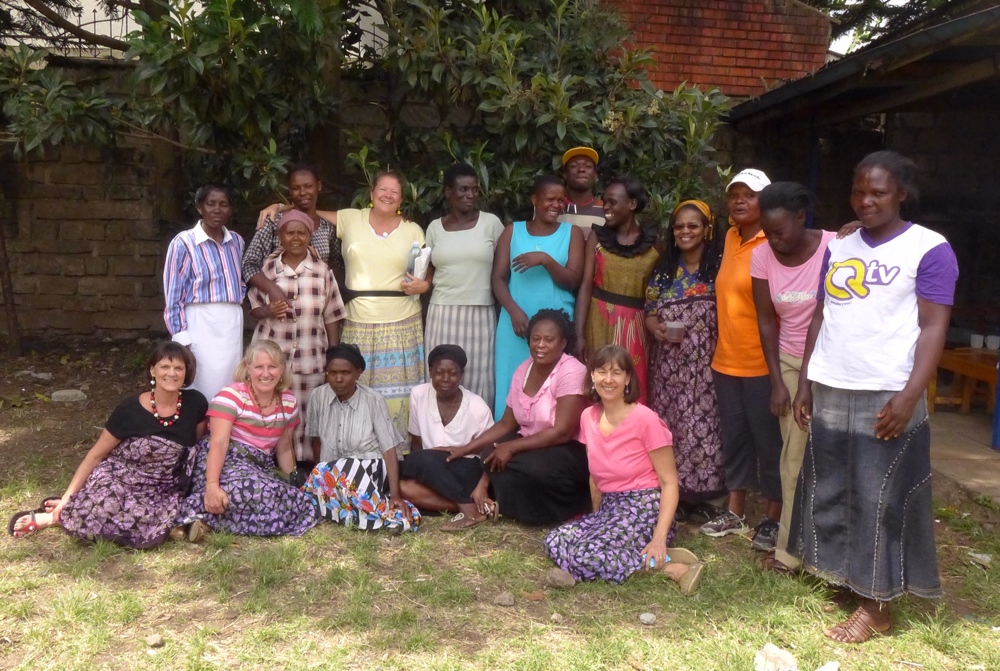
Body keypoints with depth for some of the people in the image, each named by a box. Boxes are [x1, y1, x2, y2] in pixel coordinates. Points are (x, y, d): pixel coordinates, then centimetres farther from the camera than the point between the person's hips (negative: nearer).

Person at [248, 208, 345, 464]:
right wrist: (268, 311, -12)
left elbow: (331, 318, 6)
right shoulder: (267, 267, 4)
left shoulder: (322, 270, 4)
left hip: (310, 357, 0)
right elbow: (253, 308, 10)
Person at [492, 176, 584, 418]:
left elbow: (573, 281, -3)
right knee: (512, 386, 3)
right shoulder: (512, 231, 9)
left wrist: (546, 259, -18)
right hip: (517, 321, 1)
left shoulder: (572, 232, 6)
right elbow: (498, 278, 3)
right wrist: (514, 311, -13)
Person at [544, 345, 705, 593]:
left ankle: (669, 565, -15)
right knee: (554, 542, -15)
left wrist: (659, 538, -22)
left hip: (644, 509, -7)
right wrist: (597, 517, 6)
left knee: (586, 556, -27)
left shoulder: (645, 419, -14)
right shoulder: (588, 417, 4)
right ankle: (650, 559, -11)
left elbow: (669, 482, -13)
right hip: (608, 508, 7)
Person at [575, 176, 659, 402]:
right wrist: (579, 334, -10)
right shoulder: (597, 237, 3)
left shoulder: (653, 244, 3)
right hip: (600, 321, 0)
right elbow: (586, 286, -2)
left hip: (635, 325, 0)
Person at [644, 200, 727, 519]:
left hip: (705, 364, -3)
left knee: (703, 424, -2)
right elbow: (649, 312, 11)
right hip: (669, 364, 3)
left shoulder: (720, 267, -1)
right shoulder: (663, 270, 9)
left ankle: (699, 495, 12)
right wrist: (656, 327, -11)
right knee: (670, 424, 5)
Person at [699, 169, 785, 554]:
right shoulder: (730, 238, 10)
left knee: (768, 441, 5)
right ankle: (735, 512, 28)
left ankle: (773, 519, 19)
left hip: (762, 363, -7)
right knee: (734, 437, 15)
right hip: (726, 360, 7)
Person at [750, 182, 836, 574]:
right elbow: (766, 320, -1)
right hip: (789, 362, 3)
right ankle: (791, 548, 16)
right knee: (794, 455, 6)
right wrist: (777, 381, -3)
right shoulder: (762, 256, -7)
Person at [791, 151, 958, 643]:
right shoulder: (838, 247, 12)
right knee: (829, 491, 11)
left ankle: (876, 606, 15)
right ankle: (842, 582, 27)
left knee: (879, 500, 2)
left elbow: (934, 327, -8)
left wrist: (909, 396, -18)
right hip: (830, 391, 6)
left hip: (886, 396, -5)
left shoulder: (929, 248, -4)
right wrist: (804, 382, 10)